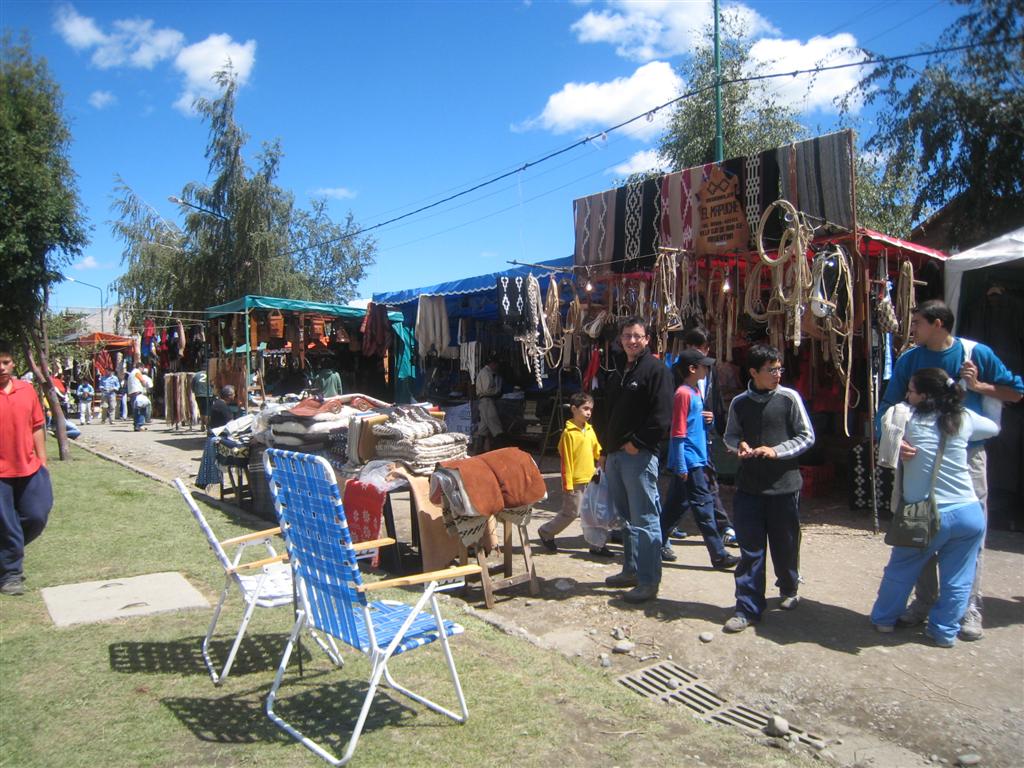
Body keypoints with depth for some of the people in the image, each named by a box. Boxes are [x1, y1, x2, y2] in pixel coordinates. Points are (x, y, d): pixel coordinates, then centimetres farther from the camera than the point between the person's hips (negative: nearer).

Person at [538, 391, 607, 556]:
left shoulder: (590, 430, 8)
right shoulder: (569, 433, -13)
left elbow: (597, 450, 14)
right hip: (575, 481, -7)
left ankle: (597, 545, 17)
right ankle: (546, 533, 21)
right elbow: (566, 460, -13)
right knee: (571, 513, 2)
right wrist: (567, 484, -14)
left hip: (590, 479, 7)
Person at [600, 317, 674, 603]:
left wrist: (637, 443, -15)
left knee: (644, 520, -6)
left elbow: (661, 416, -15)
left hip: (639, 454, -9)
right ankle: (631, 570, 27)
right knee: (625, 517, 16)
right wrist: (607, 448, 18)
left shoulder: (656, 370, -7)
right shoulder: (617, 372, 19)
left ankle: (649, 582, -1)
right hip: (615, 454, 9)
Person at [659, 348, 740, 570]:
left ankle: (659, 544, 22)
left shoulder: (695, 392, 14)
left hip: (696, 461, 9)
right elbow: (678, 432, -17)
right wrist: (681, 467, -19)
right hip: (689, 462, -9)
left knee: (676, 505, 14)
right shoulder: (683, 393, -14)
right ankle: (719, 555, -1)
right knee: (704, 507, -5)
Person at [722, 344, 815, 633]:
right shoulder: (739, 403, 3)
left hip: (784, 485, -1)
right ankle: (748, 608, 10)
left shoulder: (789, 398, -4)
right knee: (749, 549, 2)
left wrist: (776, 451, -14)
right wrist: (739, 444, -8)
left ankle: (789, 590, 39)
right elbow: (730, 436, 15)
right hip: (748, 486, 1)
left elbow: (807, 437, -1)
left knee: (785, 544, 12)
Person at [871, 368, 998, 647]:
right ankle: (945, 632, 22)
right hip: (969, 514, 3)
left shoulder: (905, 417, -7)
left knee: (900, 570, 17)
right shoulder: (964, 419, 2)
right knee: (957, 580, 14)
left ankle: (884, 619, 30)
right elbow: (994, 427, 21)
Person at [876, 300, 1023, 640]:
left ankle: (970, 609, 11)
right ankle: (924, 601, 21)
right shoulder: (909, 359, 0)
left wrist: (978, 386, -12)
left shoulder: (976, 353, -5)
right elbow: (888, 406, -2)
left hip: (968, 454, -2)